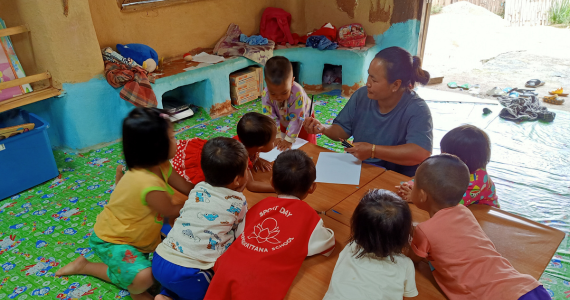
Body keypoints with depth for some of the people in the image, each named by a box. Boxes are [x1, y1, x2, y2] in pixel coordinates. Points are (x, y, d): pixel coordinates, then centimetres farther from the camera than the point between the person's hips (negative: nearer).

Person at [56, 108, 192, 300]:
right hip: (111, 241, -9)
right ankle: (86, 266, -2)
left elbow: (188, 188, 0)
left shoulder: (159, 166, -9)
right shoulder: (149, 184, -35)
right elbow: (171, 212, -17)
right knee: (144, 278, -30)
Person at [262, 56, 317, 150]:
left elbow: (297, 119, -39)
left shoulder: (298, 93, -46)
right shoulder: (265, 95, -35)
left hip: (303, 121, -3)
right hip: (284, 122, 3)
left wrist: (289, 140, -36)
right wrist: (277, 136, -32)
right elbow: (271, 118, -29)